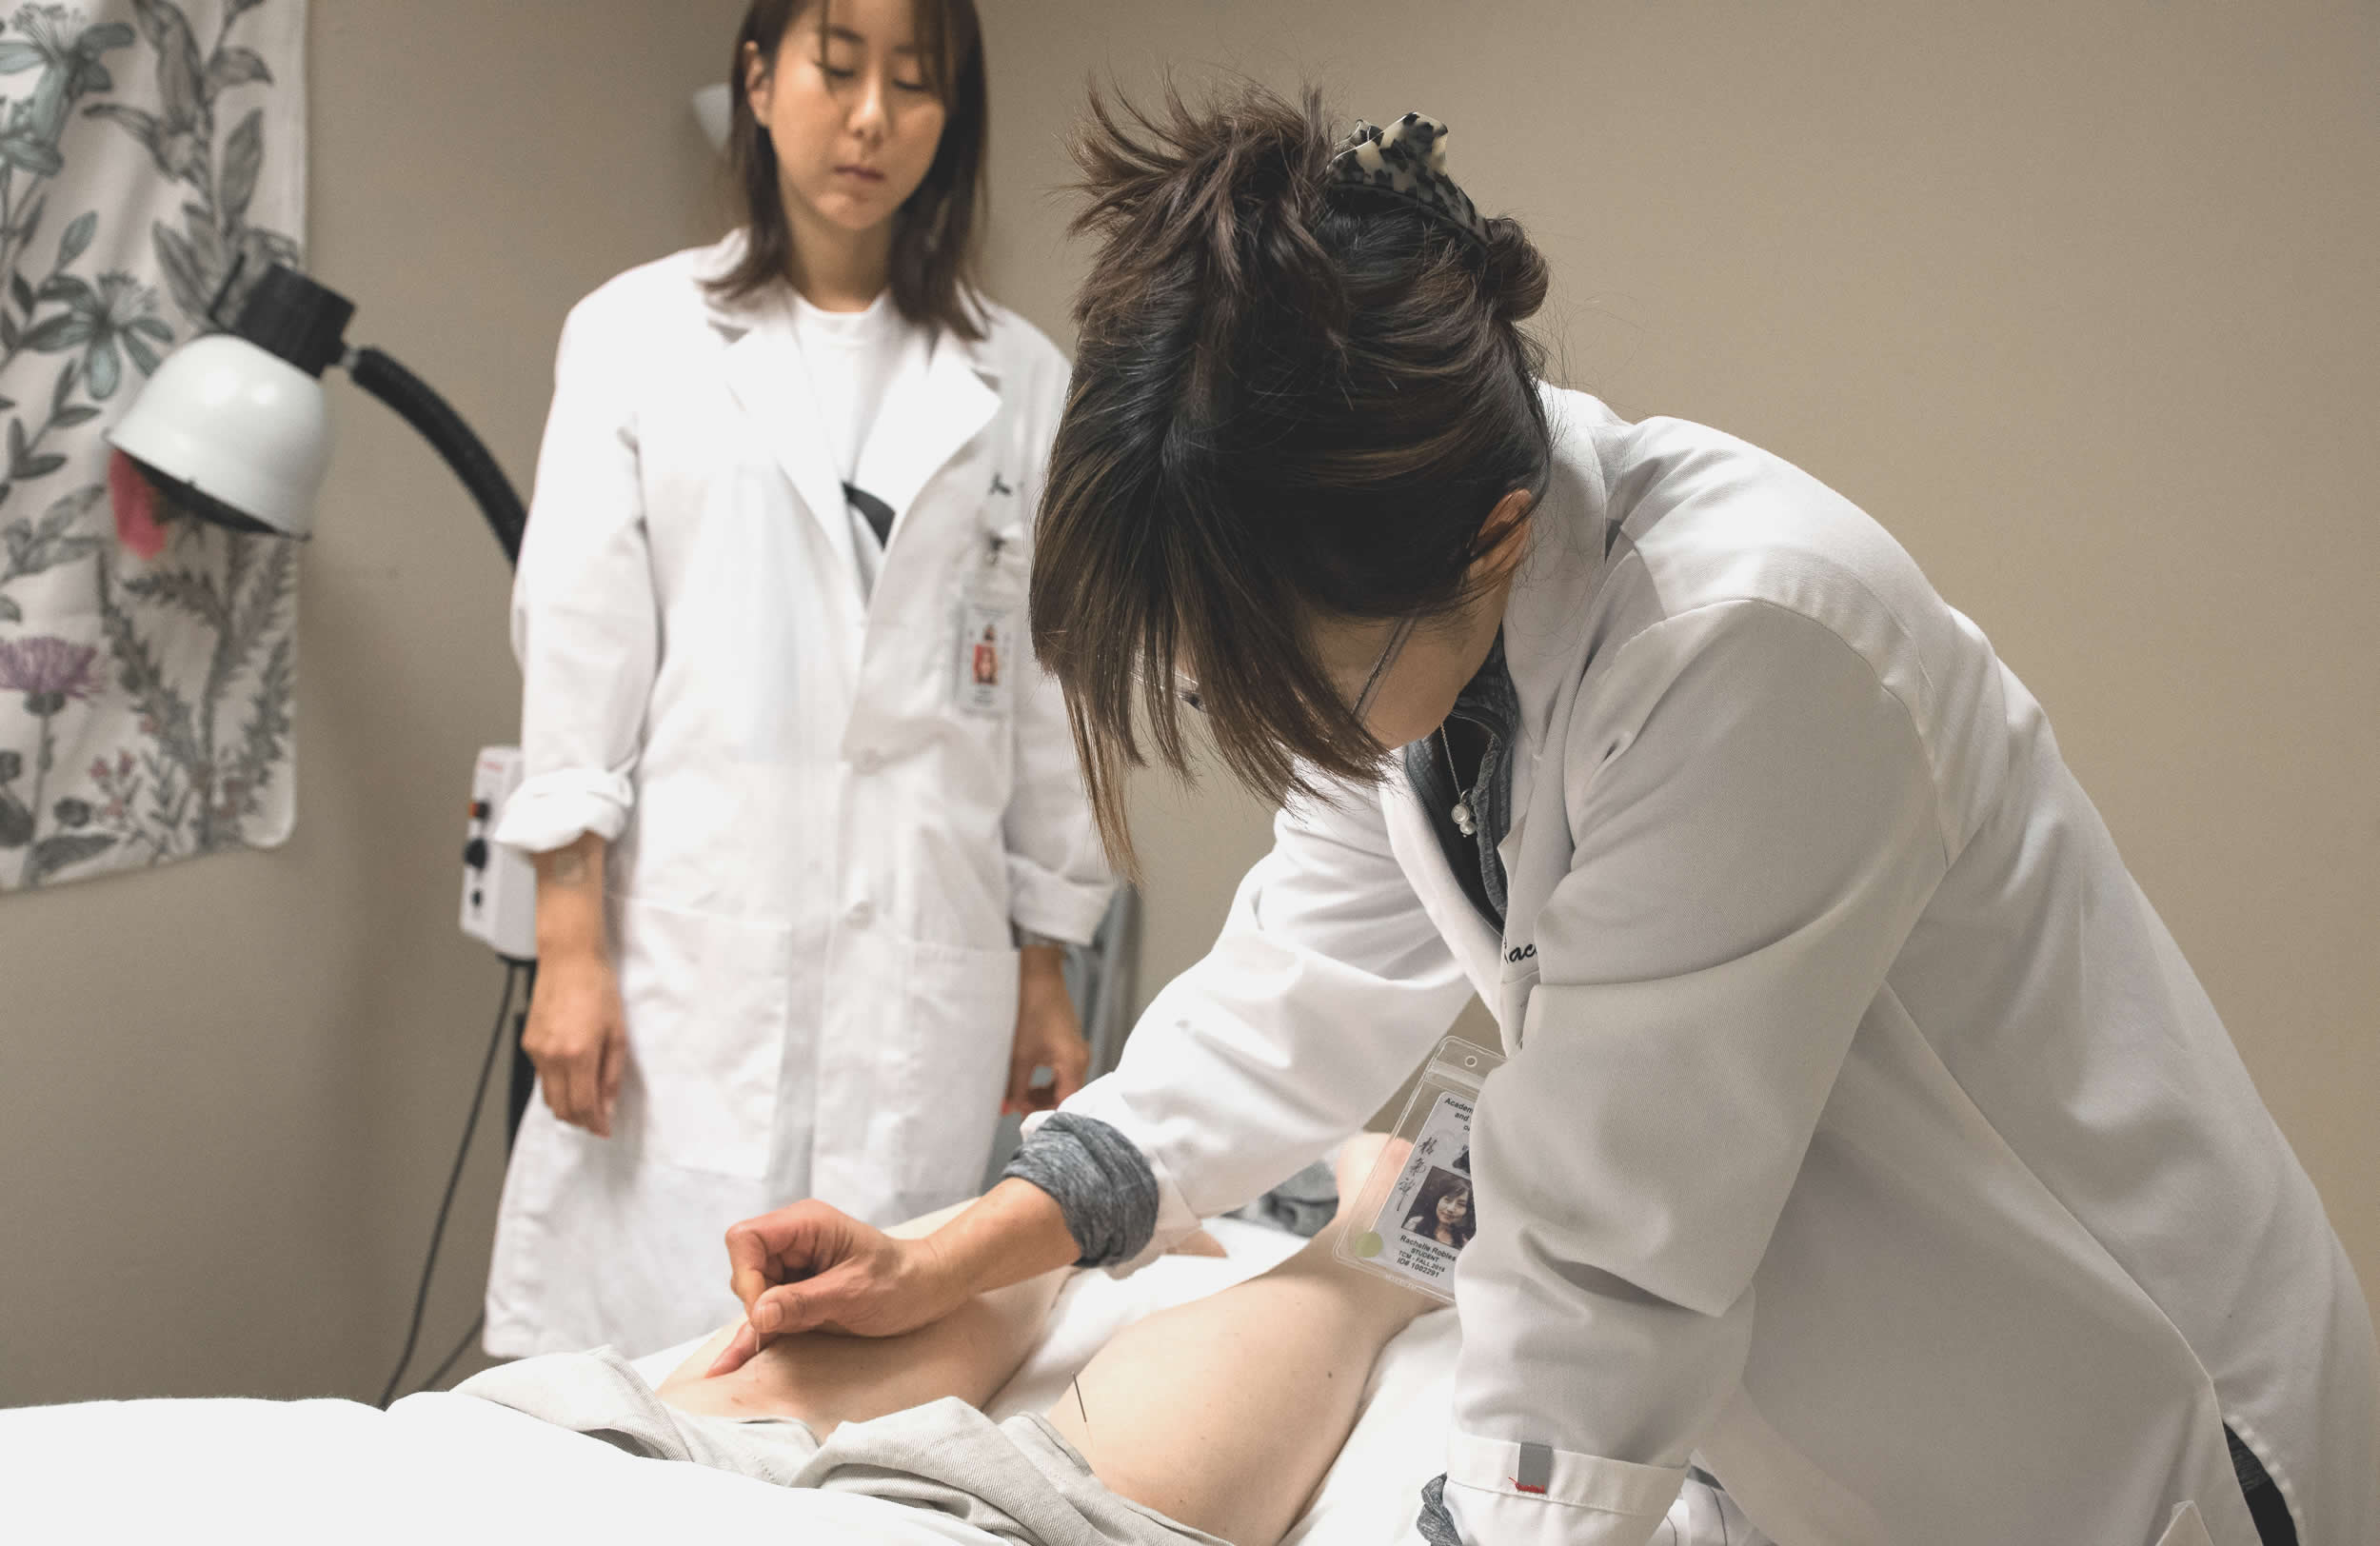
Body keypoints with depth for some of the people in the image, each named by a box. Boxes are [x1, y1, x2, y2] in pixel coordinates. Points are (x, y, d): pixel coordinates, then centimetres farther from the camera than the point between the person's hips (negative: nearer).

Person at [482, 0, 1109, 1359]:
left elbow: (1050, 690, 11)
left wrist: (1047, 972, 10)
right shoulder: (637, 336, 6)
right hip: (688, 944, -1)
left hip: (922, 958, 1)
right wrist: (570, 951, -4)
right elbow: (577, 655, 2)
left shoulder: (1019, 383, 8)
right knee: (647, 1340, -2)